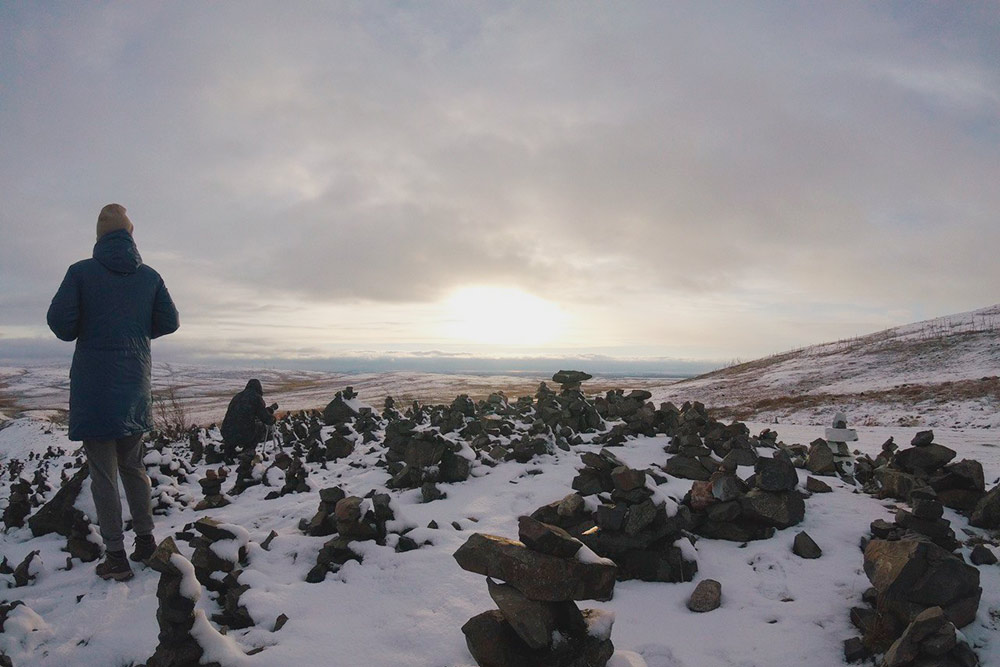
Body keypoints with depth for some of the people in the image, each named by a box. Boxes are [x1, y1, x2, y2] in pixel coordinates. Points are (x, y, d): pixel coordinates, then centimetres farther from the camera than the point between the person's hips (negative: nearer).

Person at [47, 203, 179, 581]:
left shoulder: (82, 272, -8)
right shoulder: (149, 277, 2)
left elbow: (59, 320, -12)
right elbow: (169, 322, 4)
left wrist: (82, 334, 9)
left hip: (93, 387, -3)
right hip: (135, 386, 4)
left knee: (103, 472, 2)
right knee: (133, 465, 19)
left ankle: (116, 557, 6)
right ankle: (145, 538, 20)